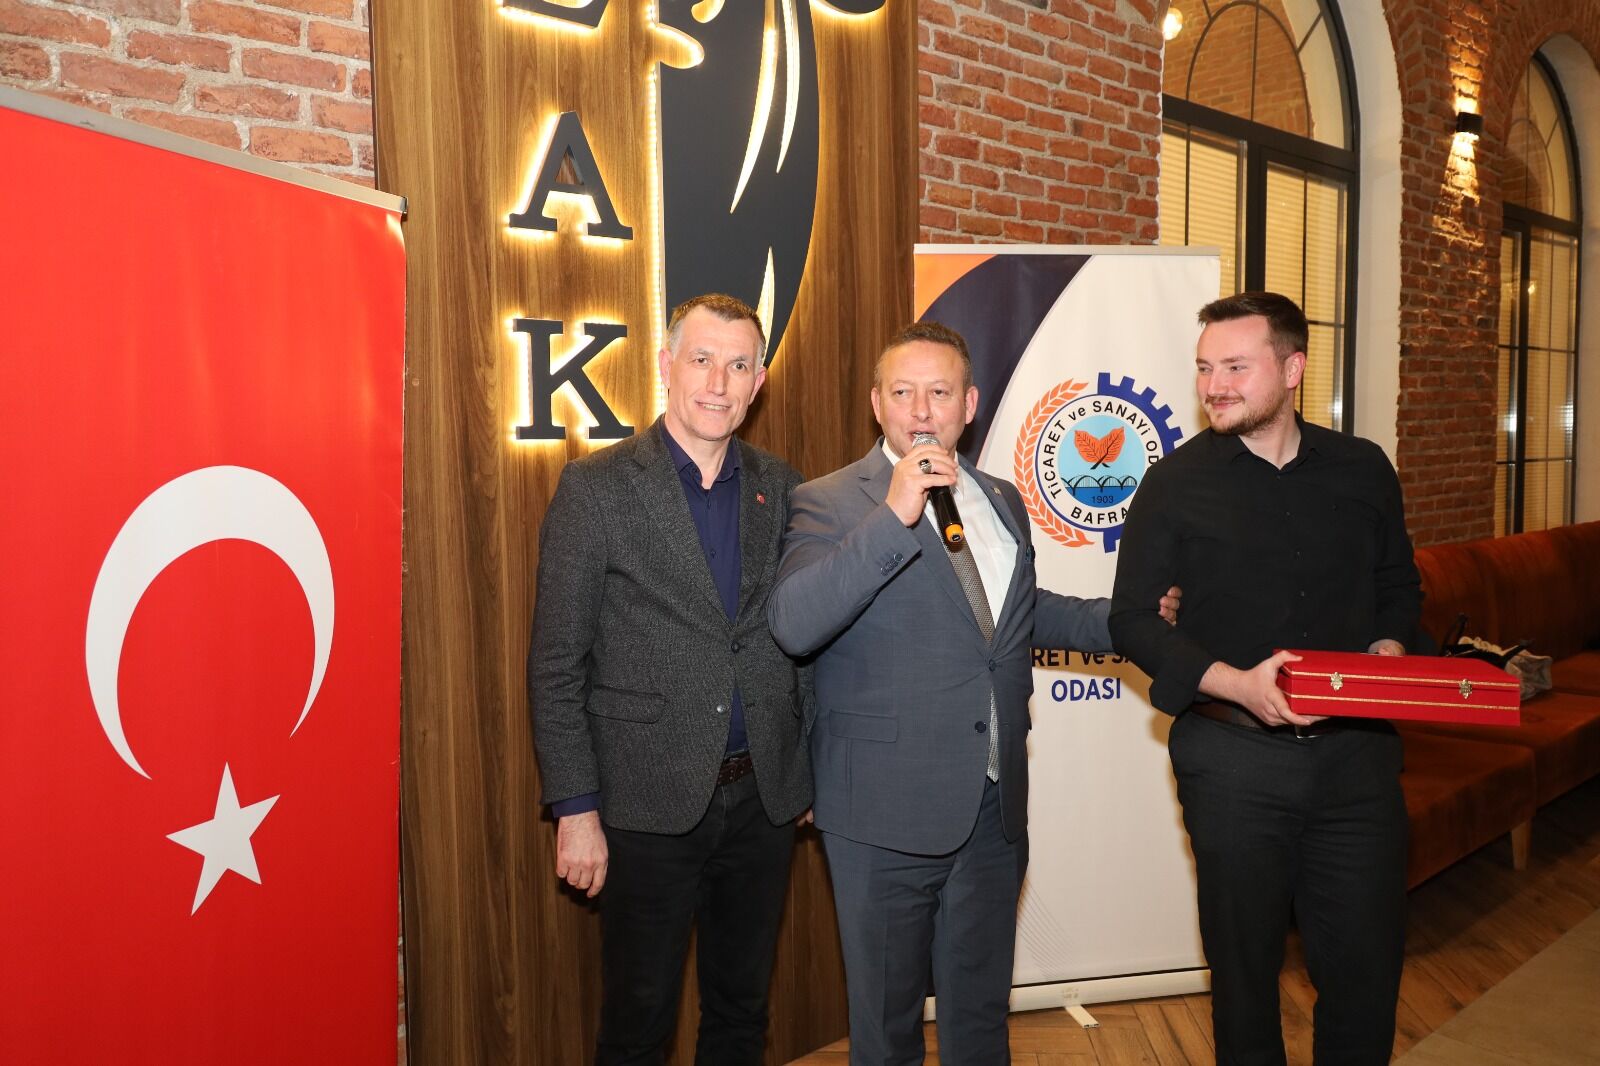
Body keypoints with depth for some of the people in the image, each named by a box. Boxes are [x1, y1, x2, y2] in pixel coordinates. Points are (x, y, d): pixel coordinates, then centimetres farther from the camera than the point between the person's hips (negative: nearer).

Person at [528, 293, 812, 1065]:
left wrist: (811, 771, 8)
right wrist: (575, 807, -10)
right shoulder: (596, 487, -8)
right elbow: (556, 664, -8)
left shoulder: (781, 488, 4)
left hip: (763, 798, 4)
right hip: (650, 802, -3)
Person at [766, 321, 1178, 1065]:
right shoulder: (829, 504, -10)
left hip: (995, 806, 5)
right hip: (887, 812, -5)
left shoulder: (1002, 501, 10)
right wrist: (893, 516, -31)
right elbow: (792, 627, -26)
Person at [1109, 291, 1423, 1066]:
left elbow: (1398, 585, 17)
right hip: (1232, 757, -2)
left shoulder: (1362, 470, 4)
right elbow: (1132, 619, -6)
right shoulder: (1175, 485, -5)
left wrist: (1384, 654, -4)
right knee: (1245, 963, 12)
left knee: (1367, 959, 12)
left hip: (1356, 749, 3)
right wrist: (1235, 684, -20)